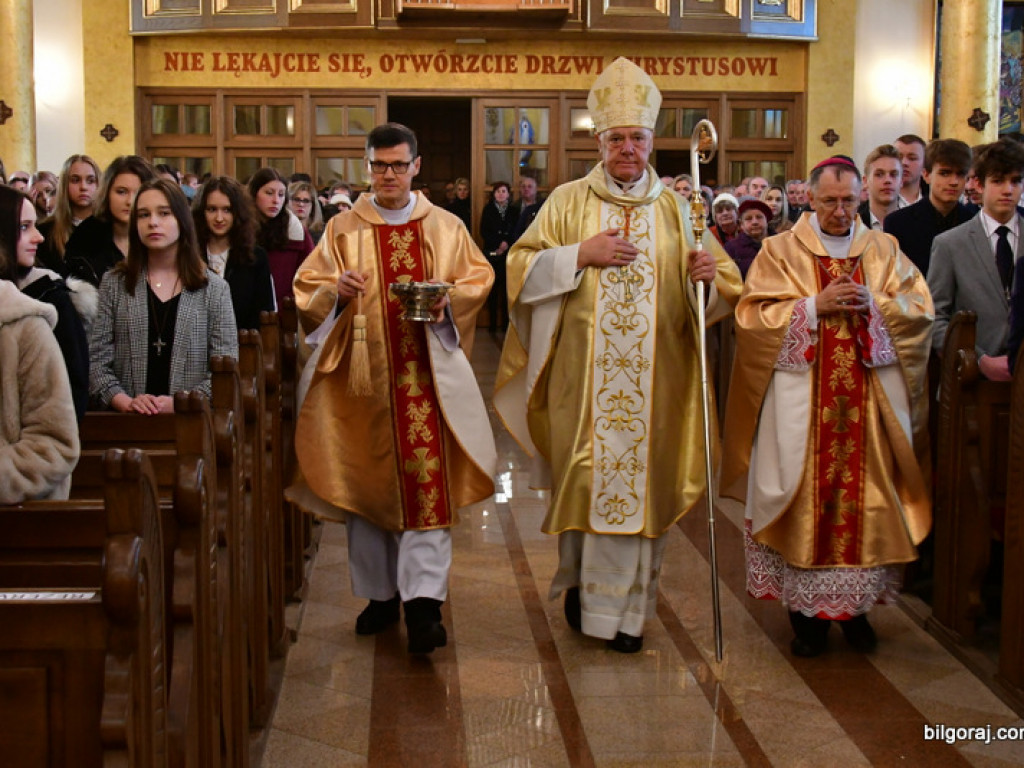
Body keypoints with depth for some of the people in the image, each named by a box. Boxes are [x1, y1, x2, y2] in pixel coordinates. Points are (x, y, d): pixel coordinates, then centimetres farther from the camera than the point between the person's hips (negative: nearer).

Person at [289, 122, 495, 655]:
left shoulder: (446, 227, 9)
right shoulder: (342, 229, 8)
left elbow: (477, 280, 9)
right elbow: (307, 292, 5)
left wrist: (445, 301, -11)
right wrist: (337, 292, -17)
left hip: (426, 371, -1)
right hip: (362, 371, 1)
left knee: (426, 480, -12)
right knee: (369, 484, 7)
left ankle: (423, 600, -13)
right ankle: (381, 593, 20)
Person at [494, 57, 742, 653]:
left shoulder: (676, 208, 9)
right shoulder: (569, 202, 6)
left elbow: (721, 284, 7)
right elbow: (524, 268, 1)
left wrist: (708, 274, -16)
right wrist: (581, 255, -12)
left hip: (653, 379, 1)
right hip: (584, 375, -1)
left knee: (640, 479, 2)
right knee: (584, 476, 2)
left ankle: (623, 606, 13)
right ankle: (580, 578, 25)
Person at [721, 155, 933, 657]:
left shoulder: (884, 250, 12)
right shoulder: (780, 251, 5)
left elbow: (919, 309, 5)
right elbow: (752, 315, -5)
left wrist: (873, 303, -12)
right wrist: (815, 305, -15)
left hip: (868, 404, 2)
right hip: (800, 403, -2)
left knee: (864, 497, 2)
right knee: (804, 496, -2)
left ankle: (854, 605, 16)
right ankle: (804, 610, 9)